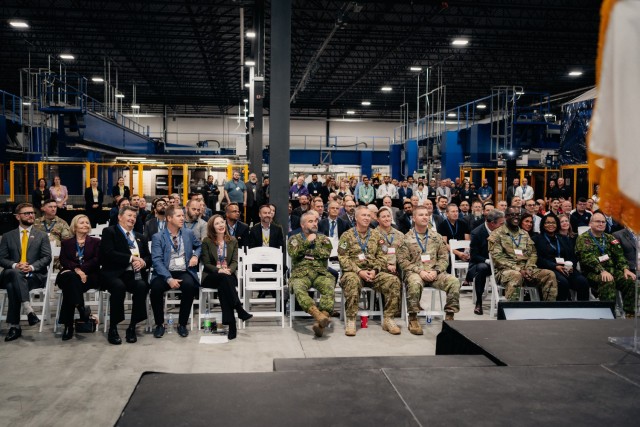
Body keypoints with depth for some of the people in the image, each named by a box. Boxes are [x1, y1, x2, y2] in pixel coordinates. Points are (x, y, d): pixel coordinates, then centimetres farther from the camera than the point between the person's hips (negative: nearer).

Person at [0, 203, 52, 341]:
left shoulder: (42, 236, 15)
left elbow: (47, 258, 4)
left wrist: (32, 267, -15)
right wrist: (15, 265, -13)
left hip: (35, 276, -1)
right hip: (12, 273, 1)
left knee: (12, 285, -33)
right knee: (15, 273, -38)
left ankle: (14, 326, -33)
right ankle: (29, 310, -45)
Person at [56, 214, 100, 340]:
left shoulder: (95, 242, 20)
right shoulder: (66, 243, 23)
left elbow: (96, 260, 3)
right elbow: (63, 260, 4)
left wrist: (81, 269, -14)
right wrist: (76, 269, -18)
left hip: (89, 276, -1)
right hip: (70, 275, 1)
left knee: (70, 285, -34)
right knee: (71, 277, -38)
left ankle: (68, 325, -38)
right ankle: (82, 309, -44)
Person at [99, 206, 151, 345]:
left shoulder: (141, 238, 26)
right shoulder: (109, 232, 8)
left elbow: (149, 257, 16)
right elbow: (108, 253, -8)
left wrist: (143, 262, -8)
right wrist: (131, 258, -12)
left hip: (133, 274, 4)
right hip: (113, 273, -4)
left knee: (142, 286, -30)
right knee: (119, 286, -36)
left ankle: (132, 327, -18)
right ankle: (113, 328, -21)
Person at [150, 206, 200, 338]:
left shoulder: (188, 233, 11)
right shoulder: (158, 237, 0)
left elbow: (199, 246, 28)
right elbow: (157, 260, -10)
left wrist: (196, 255, 4)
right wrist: (169, 278, -24)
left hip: (184, 272, 1)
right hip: (165, 273, -1)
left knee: (189, 285, -33)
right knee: (155, 288, -33)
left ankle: (182, 324, -13)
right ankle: (159, 324, -7)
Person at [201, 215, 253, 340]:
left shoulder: (233, 241, 11)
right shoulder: (207, 241, 3)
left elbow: (235, 261, 5)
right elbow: (206, 263, -1)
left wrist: (229, 270, -18)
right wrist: (219, 270, -20)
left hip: (228, 275, 1)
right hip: (211, 276, -1)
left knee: (222, 287, -35)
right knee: (224, 278, -37)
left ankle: (231, 323, -40)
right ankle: (240, 310, -42)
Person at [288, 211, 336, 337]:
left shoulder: (324, 239, 22)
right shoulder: (294, 239, 19)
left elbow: (326, 253, 1)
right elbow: (293, 253, -2)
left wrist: (305, 251, 4)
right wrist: (308, 242, -1)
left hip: (321, 273, 1)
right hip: (301, 273, -1)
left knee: (329, 288, -33)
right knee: (298, 289, -36)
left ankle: (321, 323, -45)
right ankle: (320, 316, -51)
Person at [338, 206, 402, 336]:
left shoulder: (376, 236, 14)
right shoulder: (347, 236, 4)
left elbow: (382, 257, 12)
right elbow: (343, 259, -5)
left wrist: (375, 270, -9)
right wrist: (359, 271, -17)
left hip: (373, 272, 3)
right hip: (354, 271, -3)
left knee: (394, 281, -23)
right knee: (352, 280, -39)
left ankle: (388, 319, -15)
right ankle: (350, 320, -29)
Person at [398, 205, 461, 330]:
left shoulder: (437, 237, 14)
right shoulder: (407, 238, 4)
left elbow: (444, 258, 10)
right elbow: (402, 260, -2)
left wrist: (436, 271, -8)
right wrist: (420, 271, -14)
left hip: (434, 273, 3)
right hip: (414, 272, -3)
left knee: (454, 282, -24)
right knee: (415, 283, -39)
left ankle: (449, 317, -13)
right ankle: (412, 319, -26)